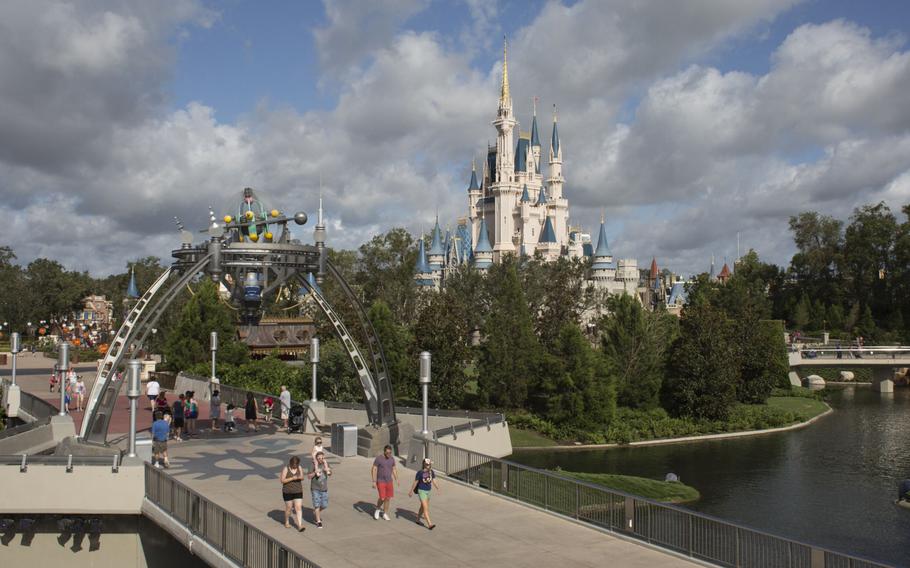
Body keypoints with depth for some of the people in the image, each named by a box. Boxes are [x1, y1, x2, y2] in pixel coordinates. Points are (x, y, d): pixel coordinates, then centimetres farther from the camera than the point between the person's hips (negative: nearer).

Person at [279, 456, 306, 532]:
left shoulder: (299, 468, 0)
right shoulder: (285, 469, -11)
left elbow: (302, 478, 5)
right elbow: (282, 480, -14)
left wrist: (300, 477, -19)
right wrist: (292, 478, -24)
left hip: (298, 491, 2)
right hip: (288, 492, -2)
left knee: (298, 508, -7)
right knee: (288, 508, 9)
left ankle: (300, 525, -10)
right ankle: (286, 522, 34)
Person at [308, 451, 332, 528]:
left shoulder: (326, 464, 1)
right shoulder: (313, 465, -10)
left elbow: (329, 473, -11)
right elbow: (308, 476, -9)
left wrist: (325, 463, -17)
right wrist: (315, 472, -25)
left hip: (324, 489, 4)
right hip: (315, 488, -4)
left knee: (324, 505, 8)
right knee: (317, 505, -7)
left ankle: (316, 512, 39)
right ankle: (318, 521, 4)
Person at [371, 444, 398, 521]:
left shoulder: (392, 459, 2)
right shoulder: (378, 458, -14)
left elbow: (394, 469, 12)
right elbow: (373, 470, -13)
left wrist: (396, 479, 6)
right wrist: (374, 481, -18)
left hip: (389, 481, 5)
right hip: (380, 482, -5)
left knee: (388, 498, 5)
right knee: (382, 498, -11)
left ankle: (385, 514, 21)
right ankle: (378, 509, 19)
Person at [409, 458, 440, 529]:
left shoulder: (432, 472, -2)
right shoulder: (420, 472, -16)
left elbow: (434, 481, 1)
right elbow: (415, 482, -7)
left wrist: (438, 488, -11)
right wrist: (411, 491, 1)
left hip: (428, 491, 6)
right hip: (421, 491, -6)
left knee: (422, 507, 21)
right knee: (426, 508, -12)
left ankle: (418, 519, 40)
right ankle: (429, 524, -15)